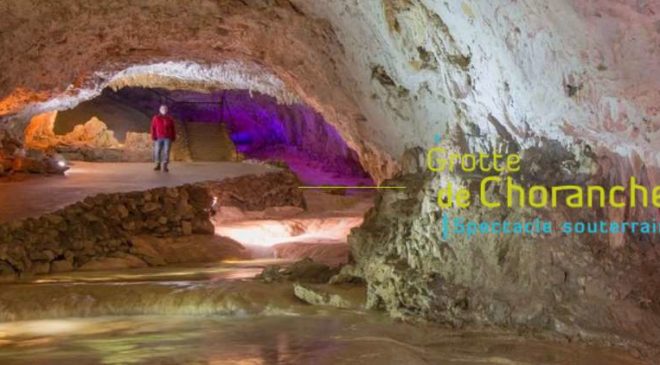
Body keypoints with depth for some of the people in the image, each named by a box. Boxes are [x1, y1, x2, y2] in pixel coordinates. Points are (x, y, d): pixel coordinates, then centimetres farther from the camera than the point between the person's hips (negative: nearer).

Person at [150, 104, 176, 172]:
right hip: (158, 138, 0)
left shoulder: (170, 119, 8)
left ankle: (165, 166, -6)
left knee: (166, 151, -7)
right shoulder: (156, 118, 3)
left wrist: (173, 138, 4)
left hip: (167, 138, 0)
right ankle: (158, 165, 12)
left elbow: (173, 129, 9)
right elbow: (153, 128, 0)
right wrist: (153, 137, -8)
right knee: (157, 151, 0)